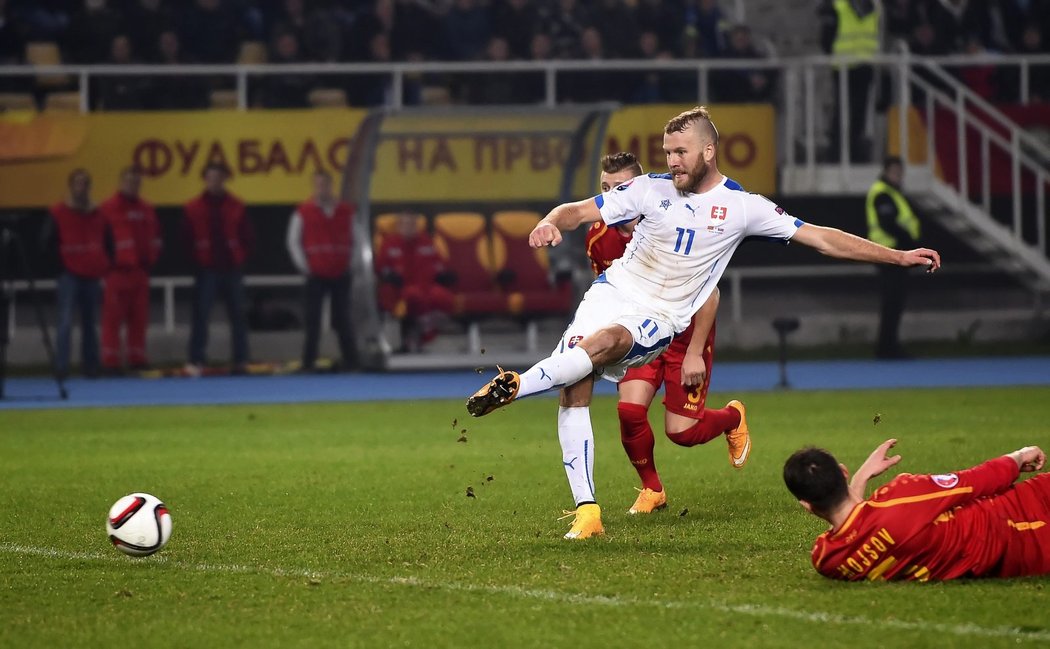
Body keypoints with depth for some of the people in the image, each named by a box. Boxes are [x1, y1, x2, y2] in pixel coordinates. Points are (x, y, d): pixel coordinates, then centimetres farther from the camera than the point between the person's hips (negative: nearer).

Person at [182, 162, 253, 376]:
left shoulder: (236, 207, 3)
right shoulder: (193, 209, -2)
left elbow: (248, 237, 7)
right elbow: (187, 238, 3)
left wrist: (240, 257, 1)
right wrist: (198, 259, 1)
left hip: (232, 270, 2)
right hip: (207, 271, -2)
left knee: (237, 316, 5)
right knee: (201, 316, -6)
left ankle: (241, 361, 11)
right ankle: (195, 361, -5)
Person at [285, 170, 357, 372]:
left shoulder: (346, 211, 7)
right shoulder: (303, 212, -1)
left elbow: (352, 240, 13)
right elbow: (293, 242, 3)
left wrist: (349, 263, 4)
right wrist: (304, 266, -2)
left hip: (341, 275, 2)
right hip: (316, 276, -2)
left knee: (342, 320, 5)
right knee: (312, 320, -3)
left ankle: (351, 361, 9)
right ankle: (308, 361, 0)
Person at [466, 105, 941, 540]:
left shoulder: (742, 207, -1)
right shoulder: (652, 189, 2)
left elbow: (821, 238, 1)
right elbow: (580, 212, 4)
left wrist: (899, 256, -3)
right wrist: (550, 222, -20)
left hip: (657, 320, -2)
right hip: (613, 291, 2)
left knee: (605, 341, -36)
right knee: (574, 389, -17)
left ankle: (517, 386, -29)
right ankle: (586, 510, -14)